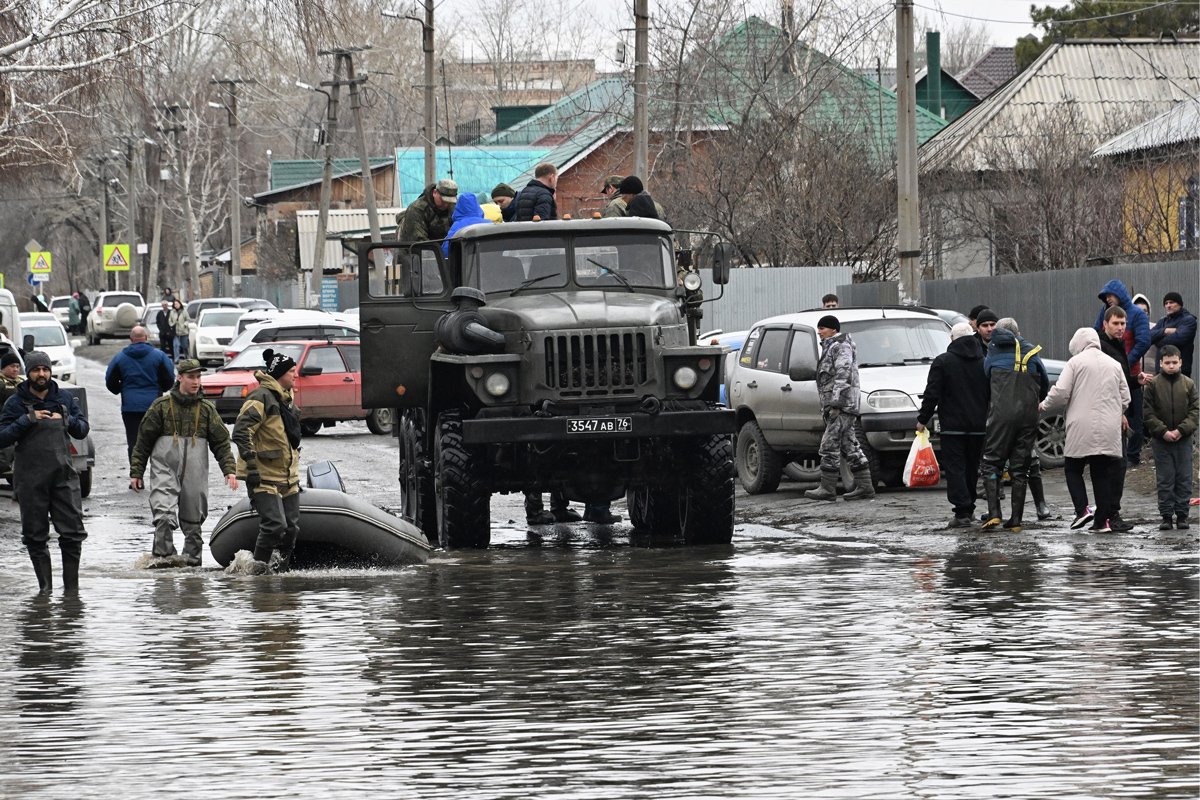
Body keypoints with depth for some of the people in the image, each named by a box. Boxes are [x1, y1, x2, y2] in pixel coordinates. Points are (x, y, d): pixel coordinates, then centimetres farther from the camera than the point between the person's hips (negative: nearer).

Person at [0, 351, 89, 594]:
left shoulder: (65, 399, 11)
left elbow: (83, 430, 13)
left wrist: (67, 419, -6)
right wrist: (27, 420, -15)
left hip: (63, 476, 2)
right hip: (30, 480, -2)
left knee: (73, 532, -4)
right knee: (36, 535, 3)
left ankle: (71, 586, 4)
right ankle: (45, 585, 12)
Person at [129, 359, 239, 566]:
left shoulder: (207, 409, 9)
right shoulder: (161, 406, 3)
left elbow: (221, 442, 10)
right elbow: (143, 442, 7)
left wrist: (229, 470, -2)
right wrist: (136, 473, 5)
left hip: (195, 475, 3)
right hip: (164, 470, -3)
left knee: (193, 521, 6)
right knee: (164, 516, -19)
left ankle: (192, 559, 16)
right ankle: (163, 557, -17)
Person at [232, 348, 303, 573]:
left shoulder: (286, 400, 17)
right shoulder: (261, 398, -13)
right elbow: (241, 432, -21)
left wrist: (295, 473, 27)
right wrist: (251, 464, -25)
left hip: (287, 477, 9)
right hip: (264, 476, -9)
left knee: (292, 527, 6)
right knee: (274, 525, -16)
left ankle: (283, 567, 17)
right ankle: (260, 567, -4)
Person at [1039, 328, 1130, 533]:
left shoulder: (1076, 362, -3)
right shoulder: (1114, 365, 11)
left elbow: (1060, 393, -9)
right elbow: (1125, 397, 13)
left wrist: (1045, 406, 9)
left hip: (1082, 430, -4)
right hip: (1109, 431, 4)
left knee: (1073, 470, 10)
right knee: (1103, 475, 8)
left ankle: (1082, 509, -8)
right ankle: (1102, 521, 5)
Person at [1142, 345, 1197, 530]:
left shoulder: (1189, 384, 4)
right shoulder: (1153, 384, -1)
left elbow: (1194, 411, 2)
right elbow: (1148, 412, -3)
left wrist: (1181, 430, -11)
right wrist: (1163, 431, -13)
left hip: (1183, 439, 1)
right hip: (1160, 439, -1)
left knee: (1184, 479, 3)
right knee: (1165, 480, 2)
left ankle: (1182, 514, 10)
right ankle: (1166, 515, 7)